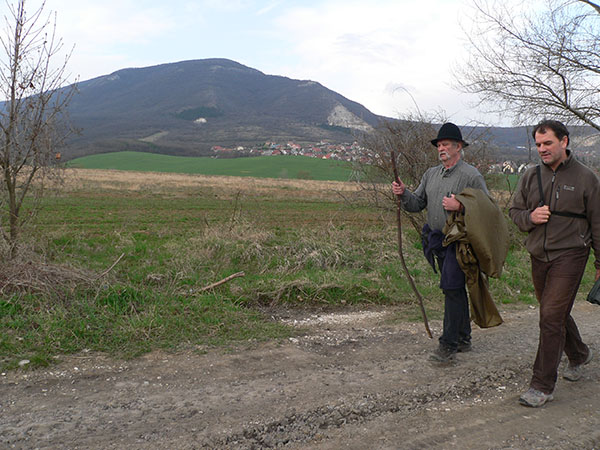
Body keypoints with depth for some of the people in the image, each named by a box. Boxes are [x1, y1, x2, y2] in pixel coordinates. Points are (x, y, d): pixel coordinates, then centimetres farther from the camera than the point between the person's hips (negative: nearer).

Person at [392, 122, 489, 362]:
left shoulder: (471, 175, -7)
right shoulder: (431, 174, 14)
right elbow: (417, 204, 12)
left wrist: (460, 207, -22)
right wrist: (404, 193, -7)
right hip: (438, 241, 7)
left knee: (452, 288, -11)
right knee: (456, 289, 15)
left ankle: (448, 344, -6)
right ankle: (463, 339, 26)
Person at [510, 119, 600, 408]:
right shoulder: (530, 176, 7)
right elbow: (514, 210, 13)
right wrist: (530, 217, -10)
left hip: (570, 255, -5)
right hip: (539, 256, 5)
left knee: (551, 317, -11)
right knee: (555, 313, 17)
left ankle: (542, 386, -3)